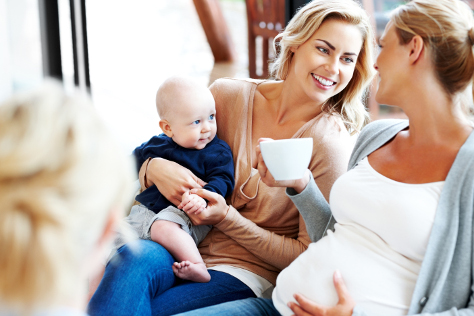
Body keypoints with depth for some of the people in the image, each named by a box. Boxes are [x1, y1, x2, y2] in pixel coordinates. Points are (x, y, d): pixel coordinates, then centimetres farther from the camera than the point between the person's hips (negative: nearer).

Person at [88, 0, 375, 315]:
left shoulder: (331, 145, -11)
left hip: (247, 274, -3)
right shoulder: (228, 95, -1)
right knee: (134, 257, -33)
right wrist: (154, 167, -14)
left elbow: (309, 258, -6)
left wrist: (226, 217, -14)